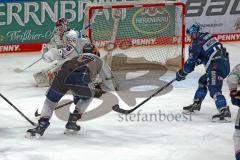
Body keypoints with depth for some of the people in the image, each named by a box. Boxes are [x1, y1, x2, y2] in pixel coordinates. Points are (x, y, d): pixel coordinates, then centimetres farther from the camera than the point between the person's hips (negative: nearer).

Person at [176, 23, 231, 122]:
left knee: (214, 89, -21)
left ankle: (224, 112, -37)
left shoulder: (197, 43, -6)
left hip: (217, 66, -10)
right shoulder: (206, 36, 20)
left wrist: (181, 73, 12)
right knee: (203, 81, 26)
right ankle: (196, 105, 37)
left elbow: (191, 61, -1)